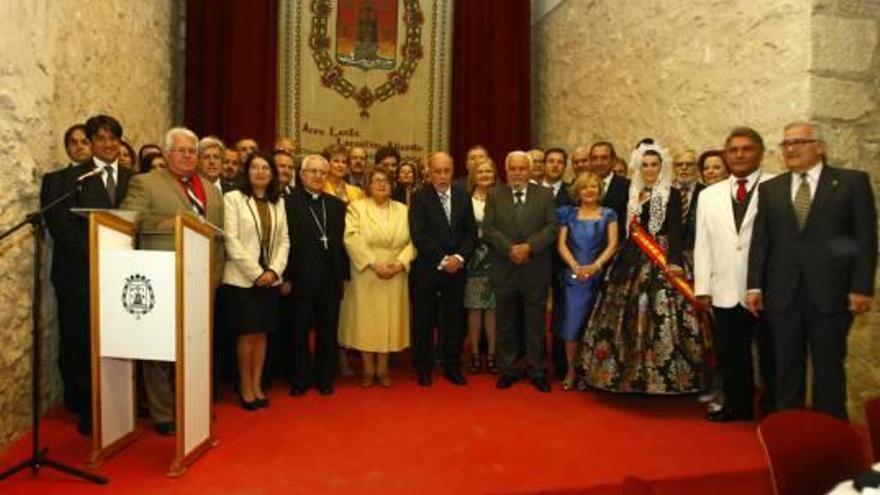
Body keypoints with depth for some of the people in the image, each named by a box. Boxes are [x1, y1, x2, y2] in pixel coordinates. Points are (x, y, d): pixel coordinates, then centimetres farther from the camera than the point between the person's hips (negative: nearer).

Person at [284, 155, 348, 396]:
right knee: (299, 331, 9)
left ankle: (325, 378, 25)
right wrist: (286, 277, -11)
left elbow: (342, 242, 9)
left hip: (331, 279, 4)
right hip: (302, 279, -4)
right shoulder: (289, 202, -4)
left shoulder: (337, 205, 11)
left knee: (328, 331, 11)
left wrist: (343, 274, 4)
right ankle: (299, 379, 23)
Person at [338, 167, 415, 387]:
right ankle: (368, 370, 15)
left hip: (395, 276, 2)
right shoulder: (356, 207, 2)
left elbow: (412, 241, 2)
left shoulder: (403, 209, 10)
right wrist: (373, 263, -18)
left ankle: (382, 369, 18)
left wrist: (399, 263, -13)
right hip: (365, 275, -2)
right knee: (365, 320, 2)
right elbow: (352, 239, -11)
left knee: (389, 320, 6)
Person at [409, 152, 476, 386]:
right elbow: (418, 234, -11)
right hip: (426, 268, -3)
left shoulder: (463, 197, 8)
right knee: (424, 320, 6)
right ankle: (423, 367, 19)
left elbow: (471, 231, 6)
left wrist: (459, 257, -9)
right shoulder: (419, 197, -3)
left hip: (456, 268, 3)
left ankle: (452, 366, 21)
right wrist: (441, 260, -14)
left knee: (454, 319, 8)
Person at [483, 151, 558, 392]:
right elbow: (488, 228, -2)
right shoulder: (495, 195, 7)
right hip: (504, 270, 1)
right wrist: (510, 248, -16)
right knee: (506, 324, 9)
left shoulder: (545, 194, 6)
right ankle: (508, 370, 21)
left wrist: (529, 246, -17)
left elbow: (552, 227, -4)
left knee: (536, 325, 7)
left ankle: (538, 372, 18)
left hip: (536, 270, -1)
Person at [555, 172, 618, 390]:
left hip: (599, 276, 0)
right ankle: (571, 370, 8)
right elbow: (561, 244, 2)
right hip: (573, 275, 0)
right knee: (572, 324, -2)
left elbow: (612, 244, -1)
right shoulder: (568, 214, 8)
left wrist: (595, 266, -16)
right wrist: (575, 266, -14)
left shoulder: (608, 214, 7)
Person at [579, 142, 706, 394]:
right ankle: (629, 373, 18)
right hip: (632, 262, 6)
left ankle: (659, 378, 1)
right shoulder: (633, 194, 14)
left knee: (658, 317, -9)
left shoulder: (672, 194, -2)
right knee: (627, 317, 7)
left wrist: (674, 261, -26)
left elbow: (675, 231, -13)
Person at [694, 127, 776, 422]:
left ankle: (774, 409, 25)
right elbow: (702, 244, 10)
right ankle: (737, 405, 29)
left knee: (771, 354, 8)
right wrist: (702, 287, 4)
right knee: (729, 354, 12)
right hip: (726, 292, 4)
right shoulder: (709, 195, 13)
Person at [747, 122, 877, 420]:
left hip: (830, 294, -2)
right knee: (787, 367, 9)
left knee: (829, 367, 8)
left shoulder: (853, 182, 3)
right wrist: (755, 286, 1)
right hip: (783, 295, 2)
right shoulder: (769, 189, 10)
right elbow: (760, 241, 7)